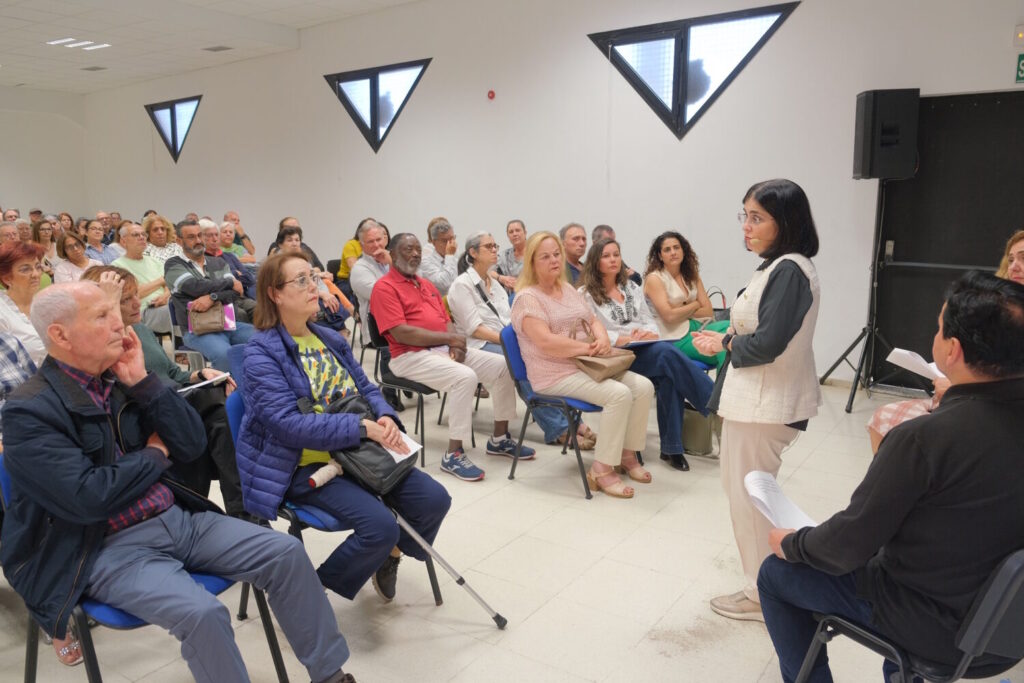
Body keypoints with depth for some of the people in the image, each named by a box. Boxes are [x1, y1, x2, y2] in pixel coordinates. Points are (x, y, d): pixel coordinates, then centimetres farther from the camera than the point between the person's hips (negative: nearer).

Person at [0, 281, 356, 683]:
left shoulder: (121, 377, 6)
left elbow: (192, 444, 2)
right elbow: (86, 498, -23)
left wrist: (142, 381, -7)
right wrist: (155, 456, -7)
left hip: (178, 518, 6)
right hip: (108, 548, -6)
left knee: (286, 553, -6)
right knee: (202, 614, -30)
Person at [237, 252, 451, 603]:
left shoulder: (331, 339, 10)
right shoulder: (262, 352, -12)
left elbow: (367, 389, 12)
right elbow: (288, 423, -22)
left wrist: (385, 417, -11)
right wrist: (364, 427, -26)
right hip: (305, 466, -6)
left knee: (434, 499, -8)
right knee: (380, 526, -25)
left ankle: (389, 555, 22)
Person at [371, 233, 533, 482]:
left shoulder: (426, 284, 21)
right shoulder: (385, 288, -6)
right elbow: (401, 333, -17)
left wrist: (456, 345, -5)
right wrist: (449, 338, -12)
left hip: (446, 349, 8)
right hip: (412, 356, -8)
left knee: (503, 366, -3)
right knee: (465, 377, -33)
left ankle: (499, 439, 10)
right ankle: (453, 455, -22)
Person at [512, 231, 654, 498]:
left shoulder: (568, 289, 16)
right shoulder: (527, 297, -11)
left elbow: (594, 321, 17)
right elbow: (545, 341, -23)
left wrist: (603, 339, -7)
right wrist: (589, 348, -19)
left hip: (587, 365, 8)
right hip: (555, 374, -8)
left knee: (643, 386, -6)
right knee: (619, 394, -26)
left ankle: (627, 454, 7)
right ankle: (601, 470, -16)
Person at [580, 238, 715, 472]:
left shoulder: (632, 287, 21)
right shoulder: (585, 294, 3)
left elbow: (649, 321, 16)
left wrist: (649, 333, -8)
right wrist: (623, 339, -19)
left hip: (646, 350, 5)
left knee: (668, 377, -30)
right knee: (668, 353, -31)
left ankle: (671, 447, -21)